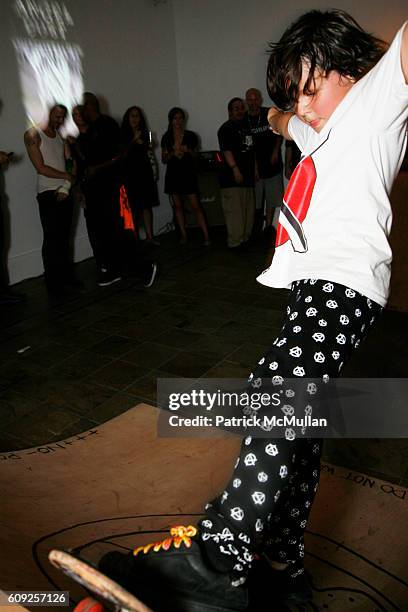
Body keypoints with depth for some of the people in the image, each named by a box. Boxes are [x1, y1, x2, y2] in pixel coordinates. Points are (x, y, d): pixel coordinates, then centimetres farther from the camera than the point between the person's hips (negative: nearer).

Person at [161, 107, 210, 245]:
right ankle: (183, 235, 13)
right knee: (177, 205, 5)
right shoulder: (166, 137, 5)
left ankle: (206, 236, -8)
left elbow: (196, 155, 8)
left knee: (196, 206, -8)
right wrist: (173, 153, -13)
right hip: (173, 174, 3)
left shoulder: (190, 136, 0)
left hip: (188, 173, -3)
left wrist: (188, 151, -13)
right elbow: (164, 159, 7)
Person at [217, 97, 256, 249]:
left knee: (249, 210, 11)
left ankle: (245, 238, 22)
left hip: (248, 174, 8)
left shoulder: (247, 125, 17)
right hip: (232, 176, -8)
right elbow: (227, 151, -16)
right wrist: (235, 169, -25)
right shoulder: (226, 128, -5)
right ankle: (235, 242, -2)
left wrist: (255, 168, 19)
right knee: (234, 210, -8)